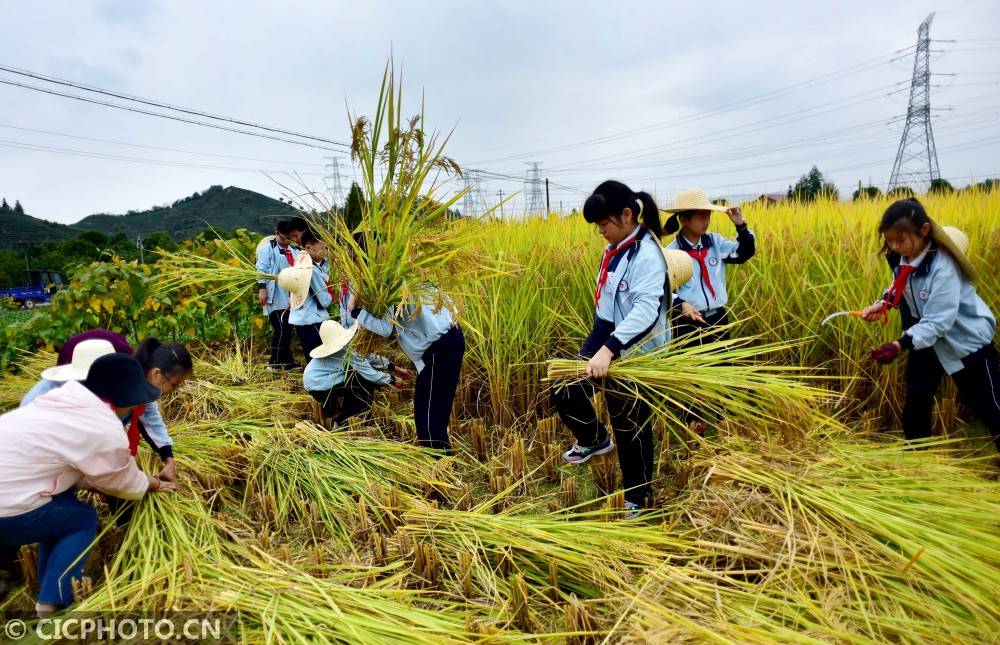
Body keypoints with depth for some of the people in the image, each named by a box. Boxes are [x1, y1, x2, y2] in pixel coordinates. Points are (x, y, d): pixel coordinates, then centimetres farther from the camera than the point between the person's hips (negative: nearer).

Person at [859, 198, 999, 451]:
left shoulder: (942, 267, -32)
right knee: (915, 404, 12)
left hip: (966, 340, -6)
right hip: (926, 339, 7)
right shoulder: (900, 258, -12)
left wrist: (900, 345, -46)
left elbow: (938, 322, -35)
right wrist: (883, 303, -9)